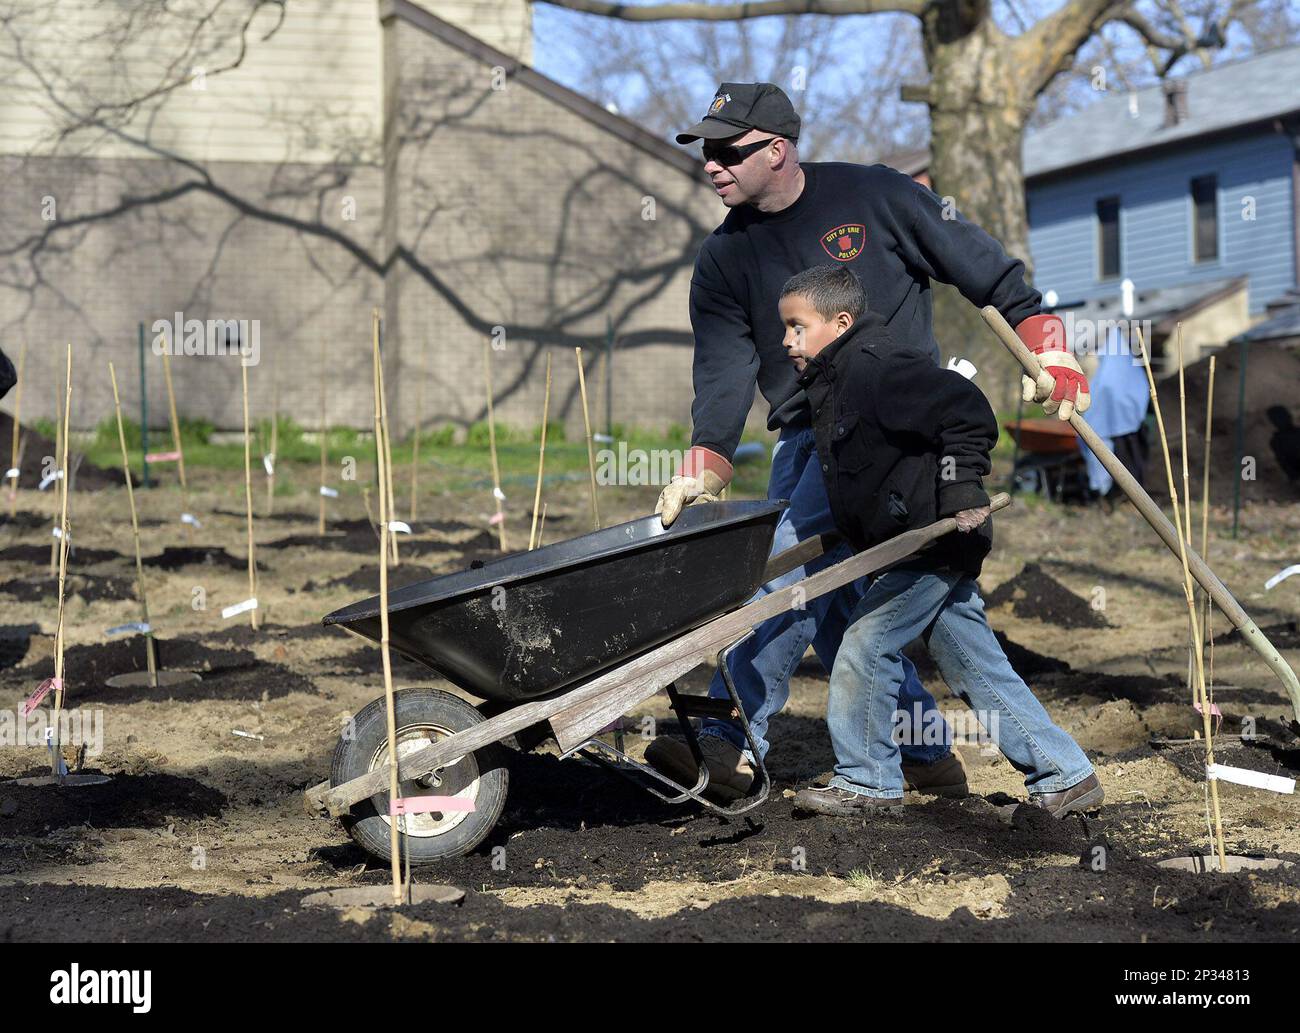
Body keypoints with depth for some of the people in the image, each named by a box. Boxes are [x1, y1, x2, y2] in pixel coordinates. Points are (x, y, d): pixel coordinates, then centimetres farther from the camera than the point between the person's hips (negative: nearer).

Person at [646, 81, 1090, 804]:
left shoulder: (873, 196, -7)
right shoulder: (726, 258, 5)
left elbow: (988, 271, -1)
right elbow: (724, 375, -4)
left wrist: (1051, 352, -6)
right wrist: (703, 469, -19)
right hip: (804, 437, 6)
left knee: (797, 558, -21)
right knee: (830, 602, 5)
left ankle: (733, 744, -25)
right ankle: (930, 758, 19)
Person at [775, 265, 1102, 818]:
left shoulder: (878, 366, -17)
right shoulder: (834, 381, 15)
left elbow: (966, 409, -23)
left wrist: (962, 485, -24)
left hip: (931, 541, -11)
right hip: (931, 548, 11)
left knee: (864, 646, -6)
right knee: (978, 668, 10)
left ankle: (865, 781, 6)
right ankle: (1065, 776, 12)